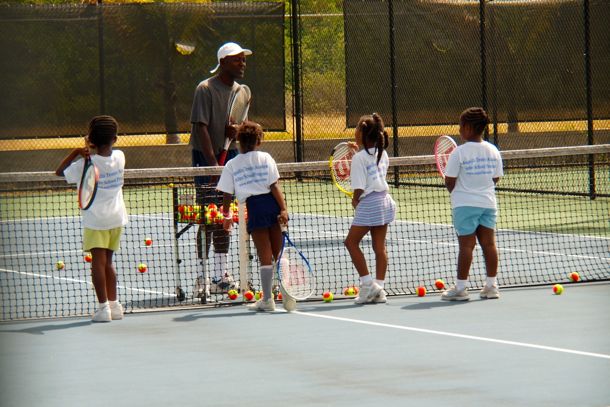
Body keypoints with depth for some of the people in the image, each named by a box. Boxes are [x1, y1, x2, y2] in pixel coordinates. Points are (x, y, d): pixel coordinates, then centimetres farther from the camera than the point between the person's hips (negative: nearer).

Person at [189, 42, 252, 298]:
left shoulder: (239, 91, 9)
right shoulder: (206, 89, -12)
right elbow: (201, 128, -17)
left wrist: (235, 131, -8)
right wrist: (213, 164, -23)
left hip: (229, 155, 7)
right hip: (205, 156, -7)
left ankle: (221, 276, 15)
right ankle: (202, 278, -5)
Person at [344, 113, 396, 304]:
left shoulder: (359, 158, -13)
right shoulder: (382, 154, 7)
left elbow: (359, 188, -15)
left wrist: (355, 200, 4)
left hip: (369, 203, -7)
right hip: (385, 200, 7)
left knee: (351, 241, 6)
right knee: (379, 246, 9)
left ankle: (367, 283, 1)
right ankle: (379, 289, 10)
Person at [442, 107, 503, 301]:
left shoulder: (459, 152, -12)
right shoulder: (493, 151, 4)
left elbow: (449, 181, -10)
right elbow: (496, 178, 9)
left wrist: (455, 192, 10)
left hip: (465, 204, -5)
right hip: (488, 203, 5)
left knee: (466, 245, -3)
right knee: (488, 243, 7)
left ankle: (460, 287, 1)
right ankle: (491, 286, 10)